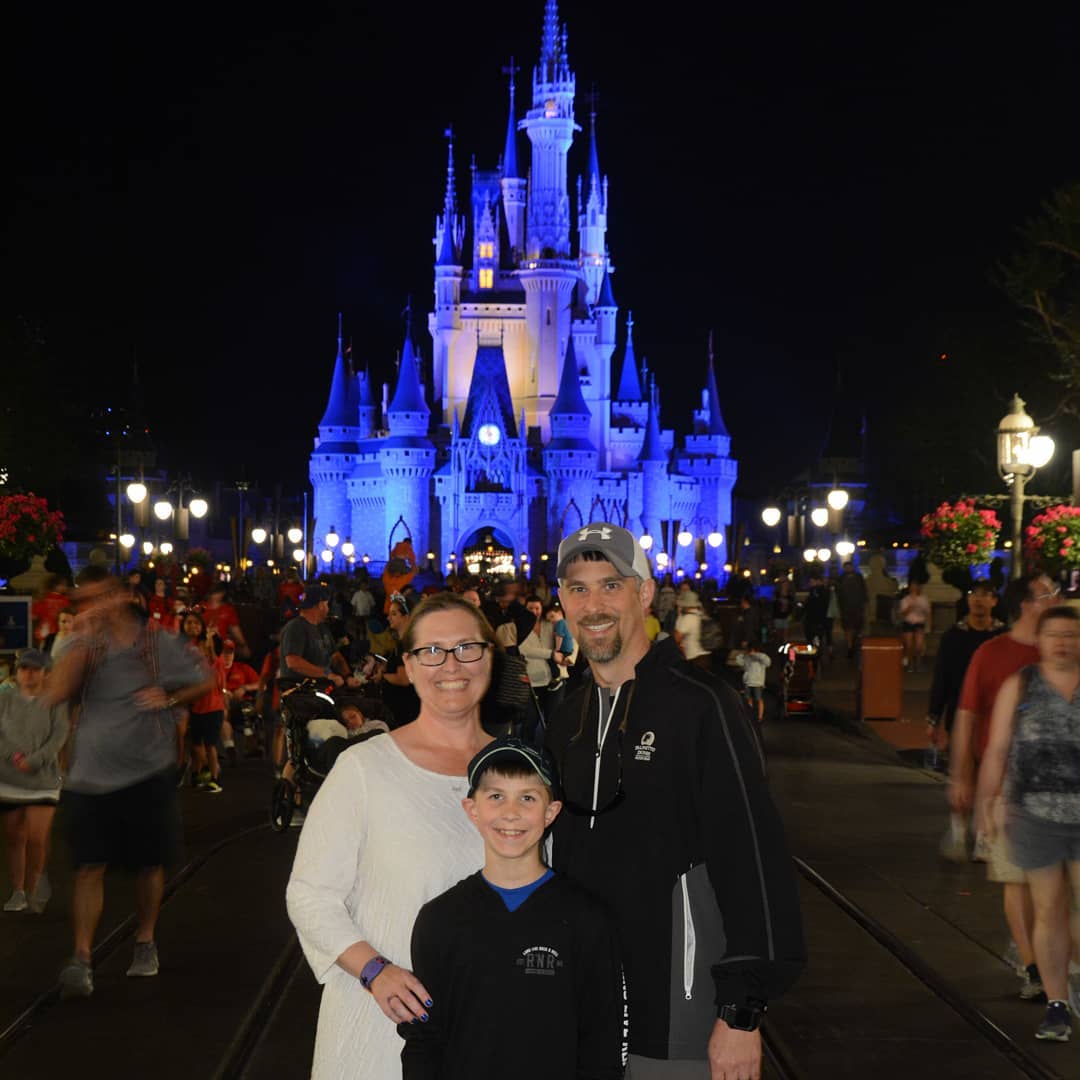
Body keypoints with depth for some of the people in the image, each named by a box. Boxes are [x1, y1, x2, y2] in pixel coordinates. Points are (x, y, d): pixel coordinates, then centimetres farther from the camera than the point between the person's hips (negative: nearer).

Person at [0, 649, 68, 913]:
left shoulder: (54, 703, 2)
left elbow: (59, 736, -8)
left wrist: (34, 761, -19)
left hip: (43, 780, -2)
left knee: (37, 839, -9)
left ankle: (34, 884, 15)